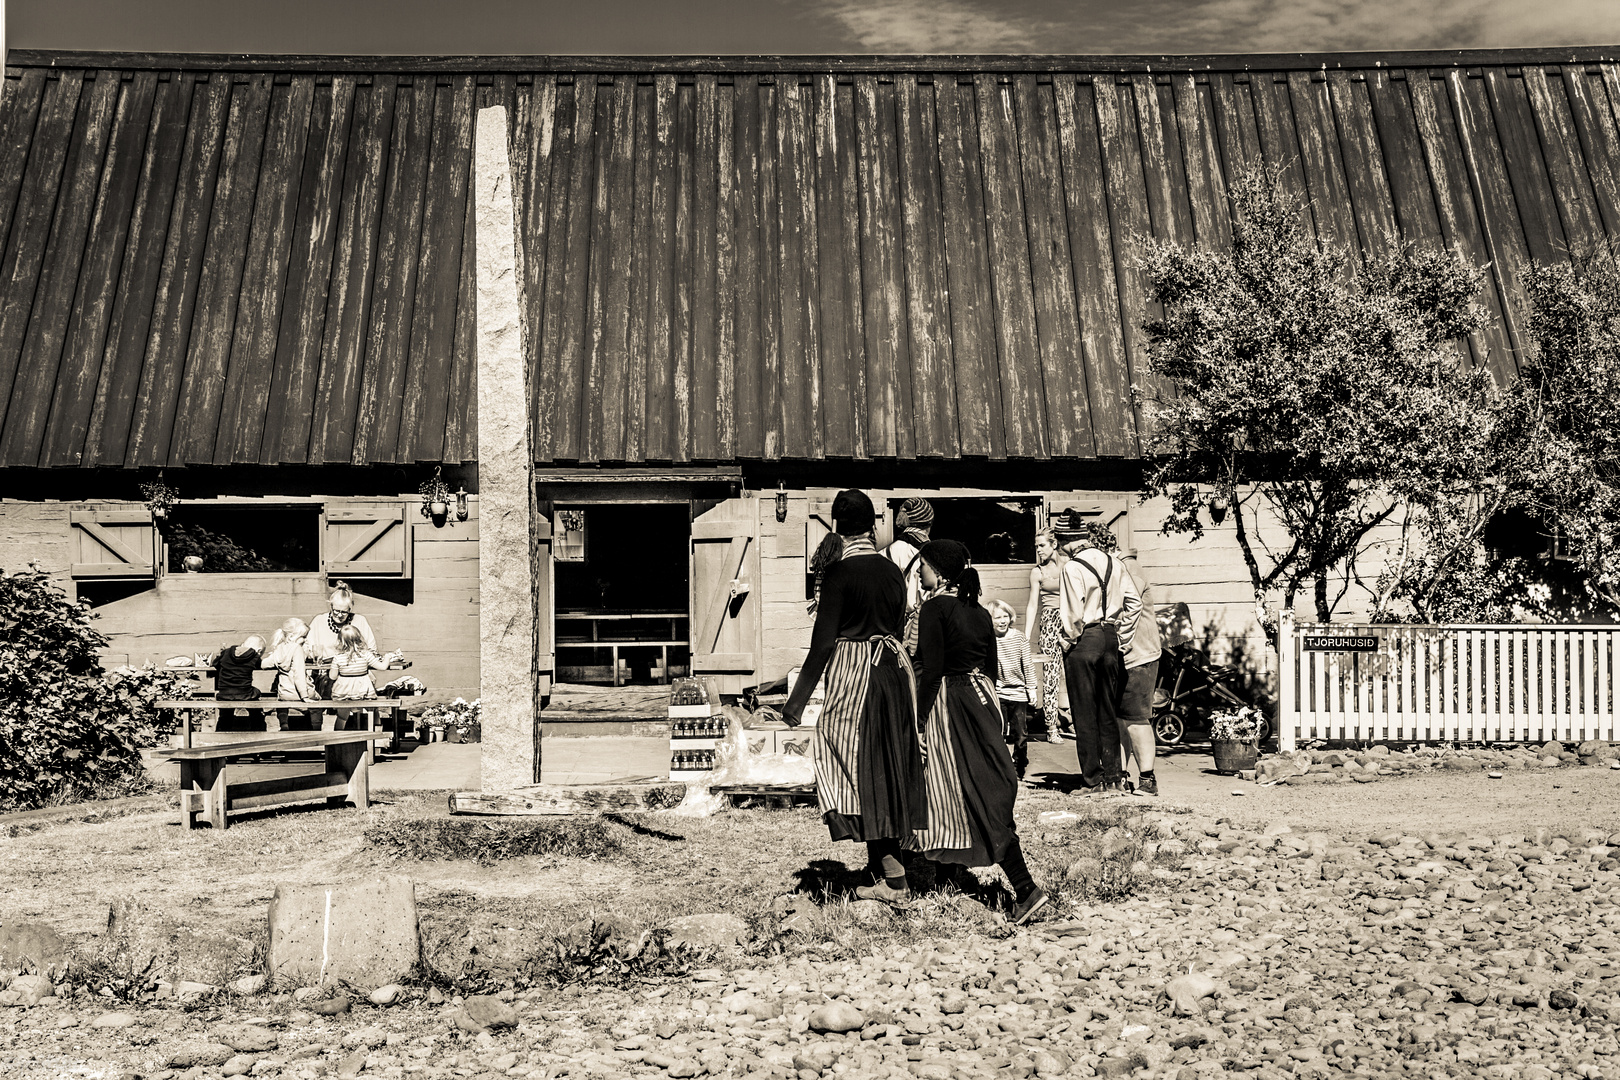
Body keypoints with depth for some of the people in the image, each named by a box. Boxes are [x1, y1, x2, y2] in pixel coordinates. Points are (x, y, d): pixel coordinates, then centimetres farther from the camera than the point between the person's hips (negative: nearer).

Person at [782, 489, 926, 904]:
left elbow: (824, 640, -15)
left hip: (852, 671, -6)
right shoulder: (892, 570, 5)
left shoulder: (839, 573, -13)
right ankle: (885, 862, 22)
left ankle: (893, 875, -1)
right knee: (891, 767, 14)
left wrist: (798, 699, -11)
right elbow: (899, 625, 13)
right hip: (894, 668, 6)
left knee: (859, 770, 2)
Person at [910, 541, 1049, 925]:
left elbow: (931, 670, -17)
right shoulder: (979, 611, 11)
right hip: (982, 697, 7)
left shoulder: (934, 608, -11)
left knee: (981, 801, -2)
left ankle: (1025, 888, -2)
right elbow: (990, 663, 14)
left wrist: (918, 721, -15)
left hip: (949, 702, -7)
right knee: (991, 793, 11)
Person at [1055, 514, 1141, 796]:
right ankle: (1112, 780, 13)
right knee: (1109, 714, 13)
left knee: (1085, 716, 4)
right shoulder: (1113, 563, 6)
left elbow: (1073, 613, -16)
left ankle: (1093, 781, 7)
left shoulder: (1073, 567, -11)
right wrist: (1122, 639, 8)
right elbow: (1134, 602, 4)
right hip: (1111, 639, 6)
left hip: (1084, 639, -5)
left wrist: (1069, 642, -4)